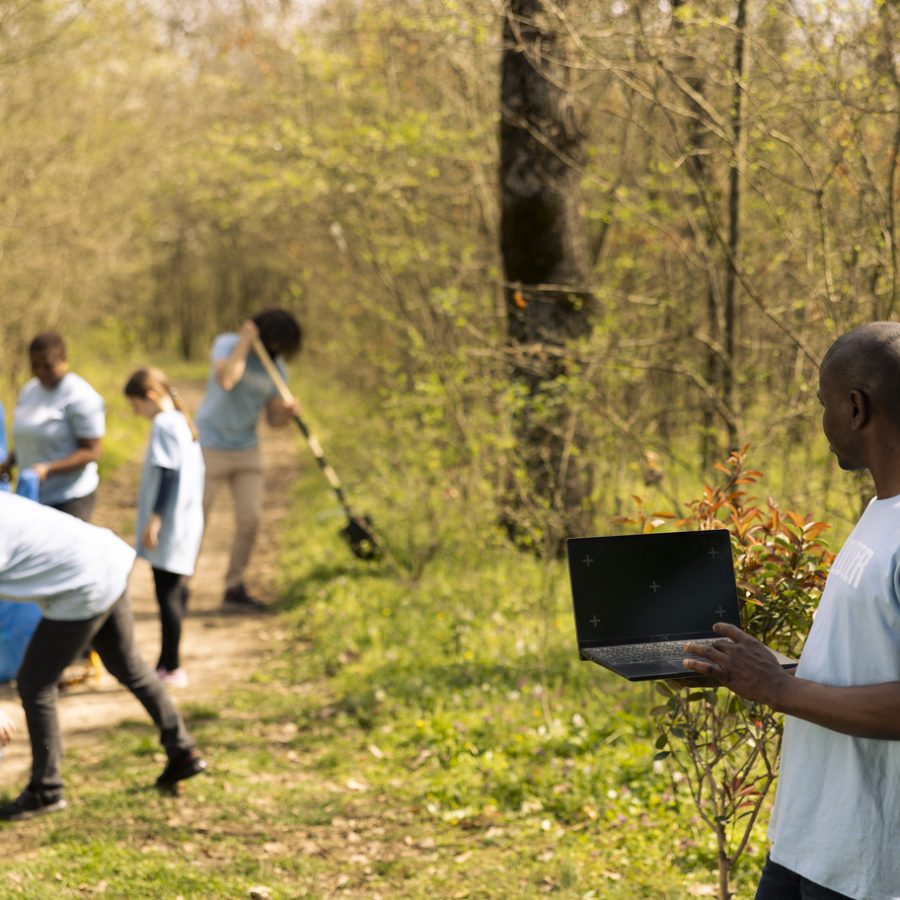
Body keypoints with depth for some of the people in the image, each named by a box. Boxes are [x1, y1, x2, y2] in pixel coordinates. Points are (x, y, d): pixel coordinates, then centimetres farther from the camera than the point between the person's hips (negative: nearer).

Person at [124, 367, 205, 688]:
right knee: (173, 591, 15)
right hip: (186, 522, 10)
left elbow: (167, 474, -20)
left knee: (168, 593, -7)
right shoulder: (184, 422, 15)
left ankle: (172, 668, -5)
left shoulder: (164, 424, -14)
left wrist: (154, 518, -20)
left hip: (169, 527, -10)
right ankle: (167, 662, 23)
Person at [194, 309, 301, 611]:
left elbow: (273, 418, 4)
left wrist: (287, 413, -18)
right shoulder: (227, 345, -12)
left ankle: (234, 588, 12)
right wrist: (244, 343, -26)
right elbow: (225, 380, -33)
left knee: (249, 520, -2)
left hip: (247, 450, 5)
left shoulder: (276, 367, 2)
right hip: (210, 447, -5)